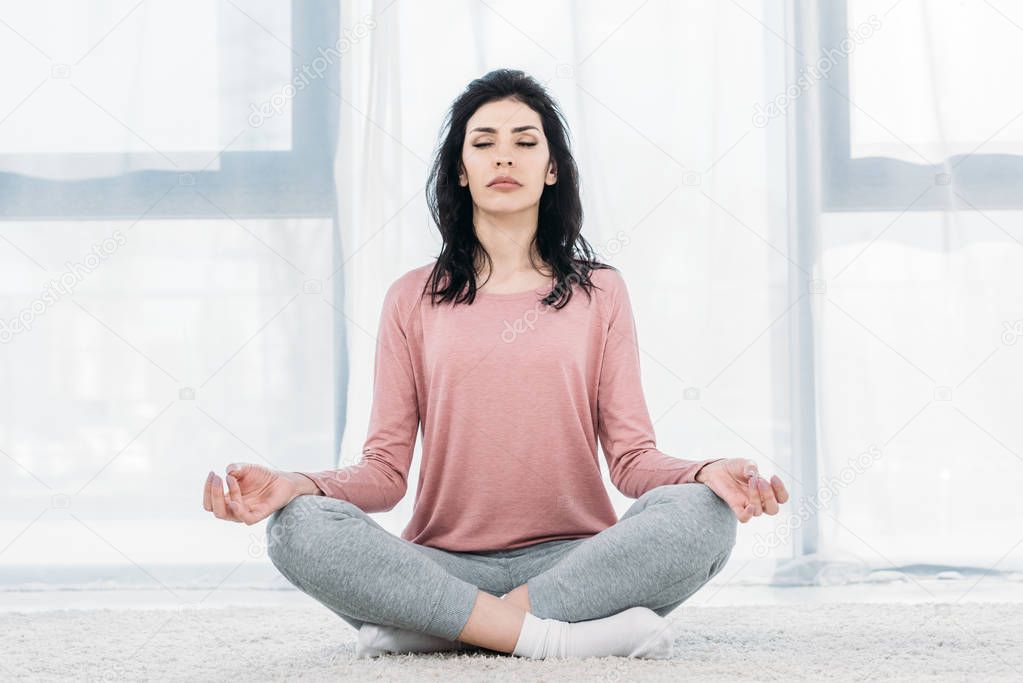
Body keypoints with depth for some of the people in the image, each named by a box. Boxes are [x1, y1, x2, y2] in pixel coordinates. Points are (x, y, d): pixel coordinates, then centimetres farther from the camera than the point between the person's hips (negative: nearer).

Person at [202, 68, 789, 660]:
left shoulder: (600, 292, 12)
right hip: (445, 563, 0)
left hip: (573, 560, 0)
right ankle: (561, 636, -30)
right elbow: (387, 468, 5)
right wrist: (295, 485, -16)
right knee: (299, 527, -28)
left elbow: (632, 455, 4)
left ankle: (428, 628, -26)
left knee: (701, 514, -30)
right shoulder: (414, 299, 12)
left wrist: (706, 474, -18)